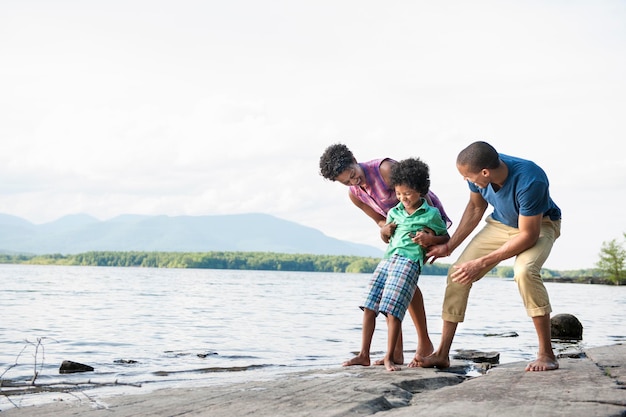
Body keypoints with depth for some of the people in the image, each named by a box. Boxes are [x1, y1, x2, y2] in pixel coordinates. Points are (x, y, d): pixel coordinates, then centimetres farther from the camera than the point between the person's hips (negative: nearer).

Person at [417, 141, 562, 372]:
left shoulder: (530, 181, -39)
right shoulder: (479, 172, -21)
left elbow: (528, 235, -31)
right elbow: (475, 208, 2)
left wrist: (482, 263, -31)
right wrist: (449, 246, 1)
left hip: (539, 225, -6)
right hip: (501, 224, 6)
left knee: (525, 271, -36)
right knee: (457, 272, -7)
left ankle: (546, 354, -25)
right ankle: (442, 354, 1)